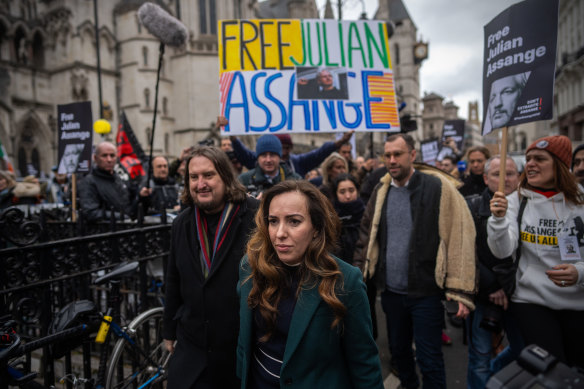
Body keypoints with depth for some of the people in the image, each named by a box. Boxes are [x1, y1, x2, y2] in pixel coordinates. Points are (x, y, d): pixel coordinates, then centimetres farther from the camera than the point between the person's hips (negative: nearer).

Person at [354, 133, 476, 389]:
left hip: (426, 292, -5)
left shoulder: (438, 187, -10)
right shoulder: (381, 191, 5)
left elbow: (461, 237, -12)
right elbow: (366, 236, 12)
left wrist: (460, 290, -15)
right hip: (391, 291, 5)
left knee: (428, 359, 5)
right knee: (398, 349, 22)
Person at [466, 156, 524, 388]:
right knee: (480, 357, 3)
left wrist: (509, 287, -12)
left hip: (516, 294, 3)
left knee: (524, 349, 17)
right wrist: (491, 287, -12)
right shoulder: (472, 207, -6)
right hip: (483, 295, -3)